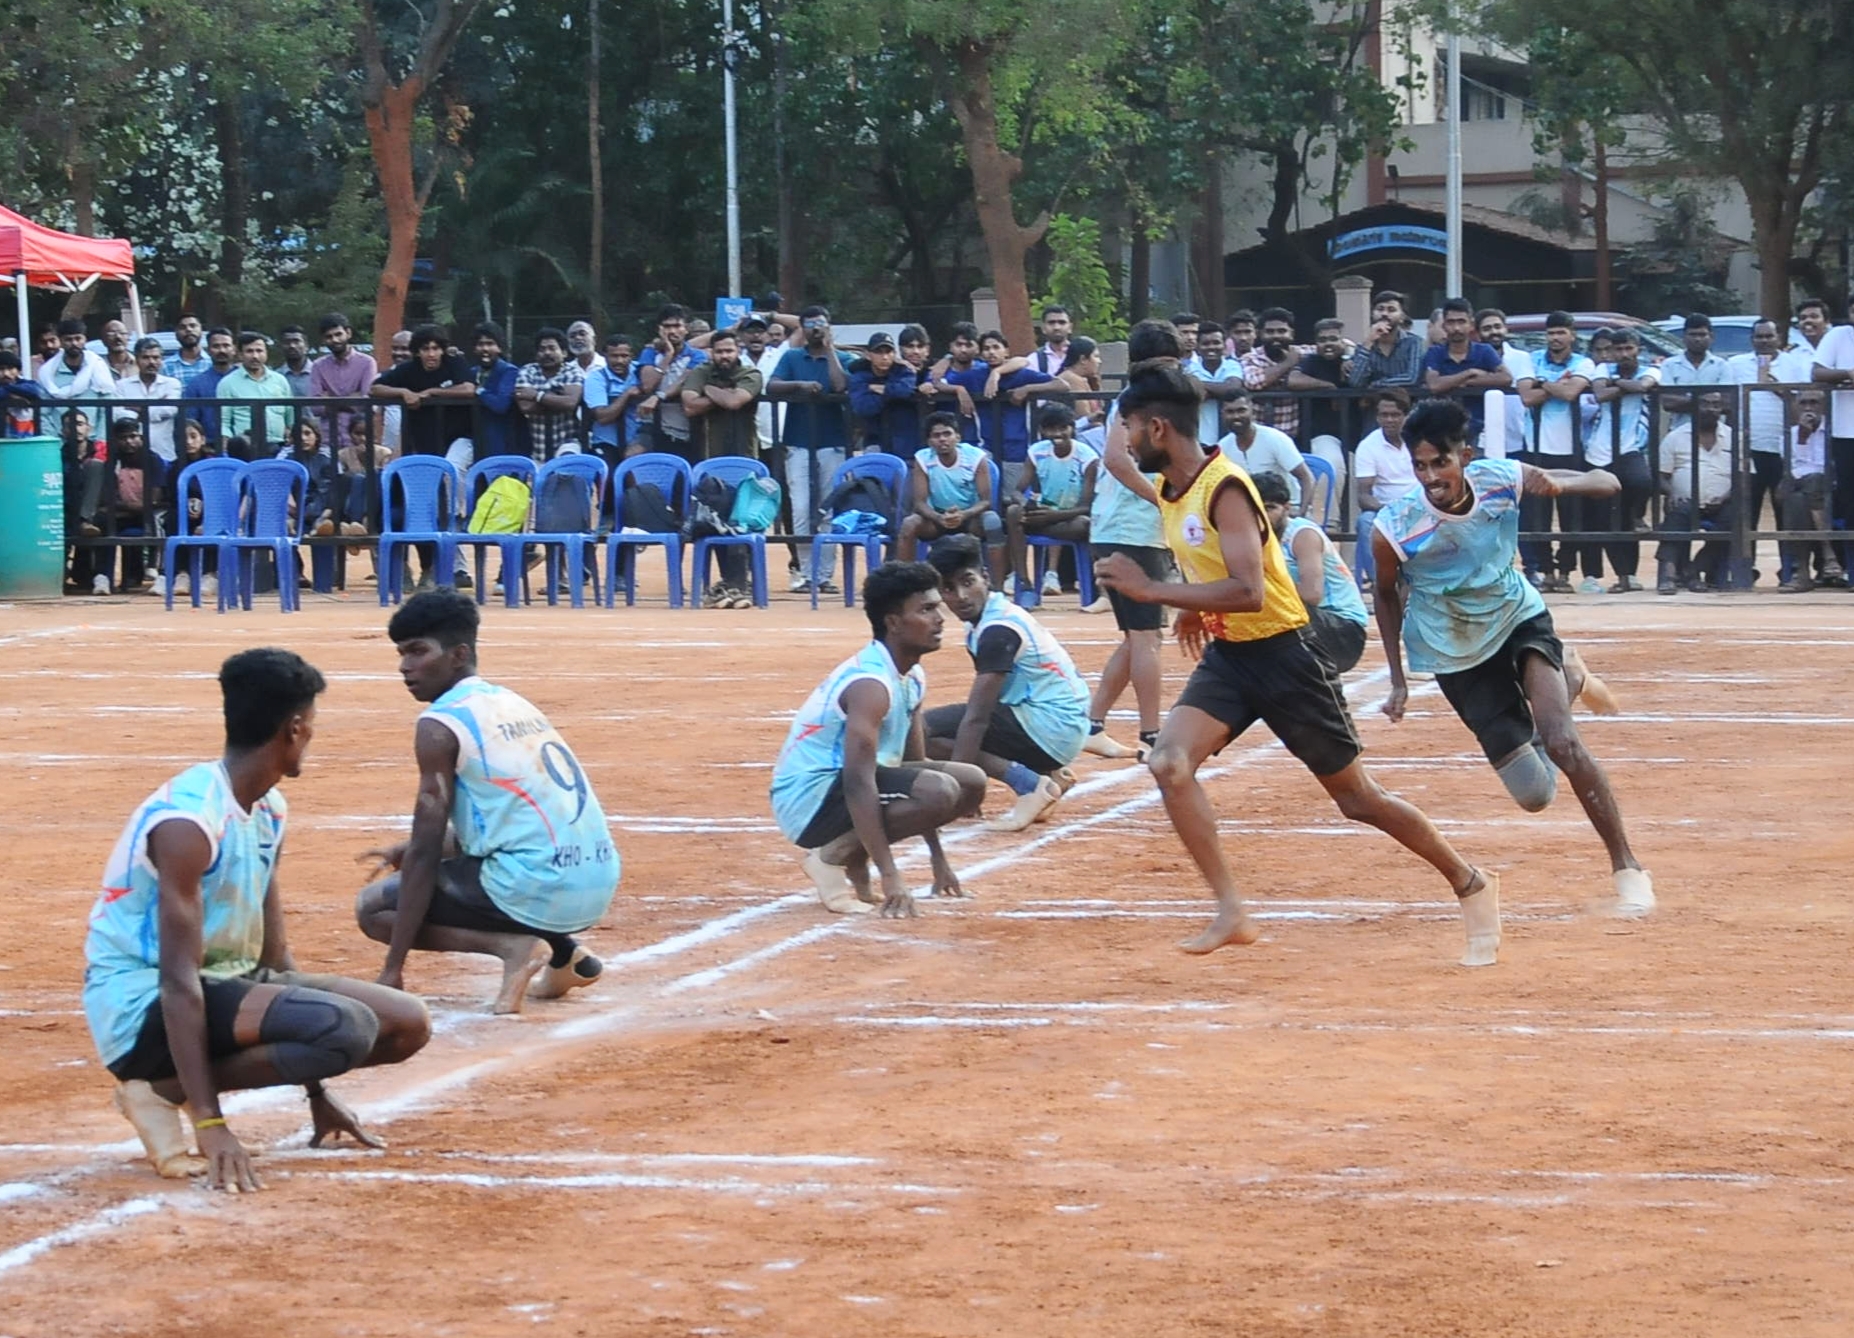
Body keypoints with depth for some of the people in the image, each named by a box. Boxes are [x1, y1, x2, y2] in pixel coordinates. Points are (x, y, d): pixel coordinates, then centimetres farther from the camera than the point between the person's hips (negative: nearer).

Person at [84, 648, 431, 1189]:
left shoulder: (270, 810, 7)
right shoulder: (188, 820, -23)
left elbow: (273, 952, 13)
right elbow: (179, 979, -26)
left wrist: (316, 1094, 13)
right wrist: (210, 1125, -31)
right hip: (145, 1005, -10)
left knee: (407, 1023, 2)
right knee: (343, 1027, -30)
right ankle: (159, 1090, -10)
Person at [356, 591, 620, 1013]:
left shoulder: (441, 724, -7)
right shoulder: (510, 702, 17)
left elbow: (425, 851, -9)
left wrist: (394, 969, -7)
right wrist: (413, 851, 24)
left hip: (537, 892, -8)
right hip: (599, 882, 8)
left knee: (374, 906, 7)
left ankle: (511, 945, -9)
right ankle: (561, 951, 16)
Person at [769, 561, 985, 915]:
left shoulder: (912, 678, 8)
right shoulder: (870, 684, -23)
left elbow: (916, 764, 17)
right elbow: (858, 783, -30)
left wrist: (939, 861, 15)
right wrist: (890, 877, -34)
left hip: (838, 788, 10)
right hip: (809, 802, -10)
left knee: (971, 782, 6)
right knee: (939, 790, -29)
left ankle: (855, 860, 8)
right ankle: (833, 857, -11)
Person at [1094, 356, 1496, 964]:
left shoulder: (1224, 489, -22)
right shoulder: (1170, 490, 5)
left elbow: (1248, 593, -33)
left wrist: (1152, 590, -31)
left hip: (1282, 655, -8)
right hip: (1227, 655, 8)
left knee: (1357, 798, 3)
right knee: (1169, 763, -16)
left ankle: (1472, 885, 23)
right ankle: (1231, 913, -13)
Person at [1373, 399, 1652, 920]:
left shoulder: (1503, 480, -22)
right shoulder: (1396, 528, -26)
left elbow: (1608, 483, -12)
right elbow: (1388, 594, -4)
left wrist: (1561, 485, -35)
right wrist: (1398, 681, -6)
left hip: (1519, 617, 0)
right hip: (1456, 653, 0)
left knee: (1560, 742, -26)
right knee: (1534, 793, -1)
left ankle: (1627, 867, -10)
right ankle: (1568, 677, 31)